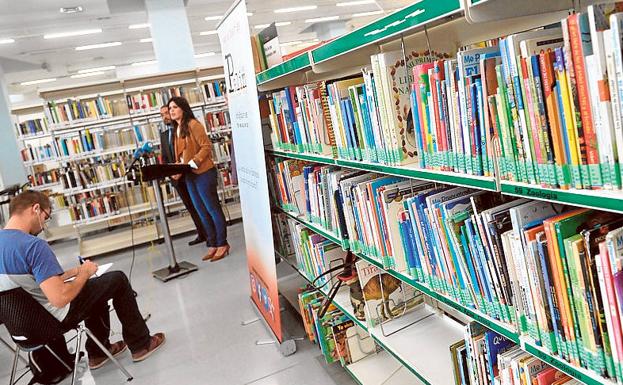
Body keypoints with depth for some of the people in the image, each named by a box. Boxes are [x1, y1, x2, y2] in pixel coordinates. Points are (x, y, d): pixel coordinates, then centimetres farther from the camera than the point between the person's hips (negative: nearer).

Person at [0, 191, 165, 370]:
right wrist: (84, 273, -14)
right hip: (54, 319, -9)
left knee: (96, 286, 27)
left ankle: (98, 351, 31)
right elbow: (60, 299, -31)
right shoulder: (33, 245, -29)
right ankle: (141, 344, 16)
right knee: (118, 279, 6)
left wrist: (74, 272, 8)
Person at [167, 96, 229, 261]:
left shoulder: (193, 124, -9)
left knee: (213, 209, -1)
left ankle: (222, 244, 8)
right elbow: (180, 155, 18)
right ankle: (212, 245, 21)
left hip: (203, 173, -9)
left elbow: (206, 146, -15)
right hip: (189, 176, 9)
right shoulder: (177, 129, 17)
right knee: (203, 213, 12)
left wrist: (193, 163, -22)